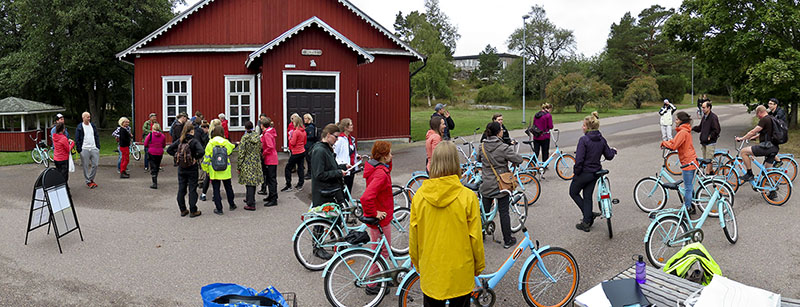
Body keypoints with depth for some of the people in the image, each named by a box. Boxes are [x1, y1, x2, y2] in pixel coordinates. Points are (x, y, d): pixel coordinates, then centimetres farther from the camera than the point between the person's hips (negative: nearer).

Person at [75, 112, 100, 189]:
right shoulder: (79, 127, -2)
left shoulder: (93, 125, 11)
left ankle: (91, 179, 18)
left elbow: (97, 136, 15)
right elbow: (77, 139, -2)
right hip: (84, 150, -4)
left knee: (95, 165, 2)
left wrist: (98, 146, 7)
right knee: (86, 166, 2)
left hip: (94, 148, 4)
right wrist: (79, 149, -8)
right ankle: (88, 182, 10)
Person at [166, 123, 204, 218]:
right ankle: (193, 211, 8)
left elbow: (169, 149, 1)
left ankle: (183, 210, 19)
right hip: (192, 168, -4)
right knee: (192, 189, 4)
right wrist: (196, 158, -13)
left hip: (181, 168, 4)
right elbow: (201, 151, -28)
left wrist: (176, 156, 5)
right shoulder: (194, 141, -13)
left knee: (181, 189, 13)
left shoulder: (179, 140, 0)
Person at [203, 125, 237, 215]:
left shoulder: (210, 144, -7)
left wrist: (207, 170, 6)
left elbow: (207, 158, -3)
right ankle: (231, 205, 30)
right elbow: (230, 151, 13)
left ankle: (219, 209, 6)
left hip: (214, 171, -2)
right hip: (225, 170, 2)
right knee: (228, 187, 18)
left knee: (216, 189, 5)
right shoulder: (227, 143, -5)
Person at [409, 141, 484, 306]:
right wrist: (479, 266, 8)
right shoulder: (468, 196, -16)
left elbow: (413, 236, -1)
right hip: (460, 274, -2)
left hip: (430, 273, 2)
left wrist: (417, 264, 16)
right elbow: (475, 237, -9)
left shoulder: (419, 196, -10)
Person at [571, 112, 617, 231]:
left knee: (573, 193, 16)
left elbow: (579, 159, -25)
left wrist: (577, 172, -10)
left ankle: (589, 215, 11)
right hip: (595, 173, 6)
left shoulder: (584, 140, -21)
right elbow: (609, 156, 7)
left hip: (583, 173, -6)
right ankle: (587, 222, 18)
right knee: (588, 197, 15)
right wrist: (613, 151, 29)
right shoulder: (602, 140, -1)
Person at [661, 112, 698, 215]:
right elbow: (676, 141, 20)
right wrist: (667, 143, 3)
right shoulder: (685, 130, 14)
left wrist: (664, 143, -6)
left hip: (688, 162, -10)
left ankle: (687, 208, 4)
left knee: (688, 187, -2)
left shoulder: (683, 132, -19)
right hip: (691, 161, 10)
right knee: (690, 186, 17)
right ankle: (691, 207, 26)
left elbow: (673, 146, -23)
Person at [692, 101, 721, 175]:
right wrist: (692, 128, 2)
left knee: (708, 159, -4)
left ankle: (707, 173, 0)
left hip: (710, 142, -8)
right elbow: (700, 127, 17)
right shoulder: (704, 117, 12)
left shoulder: (713, 117, -14)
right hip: (703, 141, 8)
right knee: (705, 159, 15)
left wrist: (710, 136, -16)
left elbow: (717, 130, -17)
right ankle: (711, 171, 28)